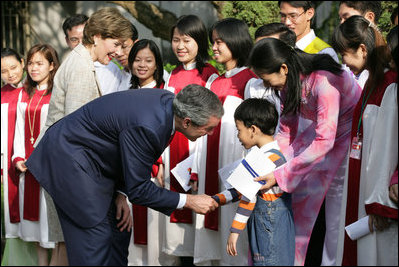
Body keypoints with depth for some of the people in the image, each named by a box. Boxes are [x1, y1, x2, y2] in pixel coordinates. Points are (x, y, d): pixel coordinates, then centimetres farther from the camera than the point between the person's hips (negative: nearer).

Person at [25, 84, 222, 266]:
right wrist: (188, 201, -19)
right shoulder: (146, 126, -35)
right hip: (68, 157, -9)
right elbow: (138, 189, -24)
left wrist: (122, 193, 3)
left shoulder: (170, 101, -8)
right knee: (94, 235, -10)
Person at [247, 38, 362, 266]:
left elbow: (324, 141, -36)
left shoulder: (323, 82, -35)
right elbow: (287, 130, -1)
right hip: (321, 130, 7)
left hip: (350, 134, -7)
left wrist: (280, 175, -36)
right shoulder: (289, 82, -9)